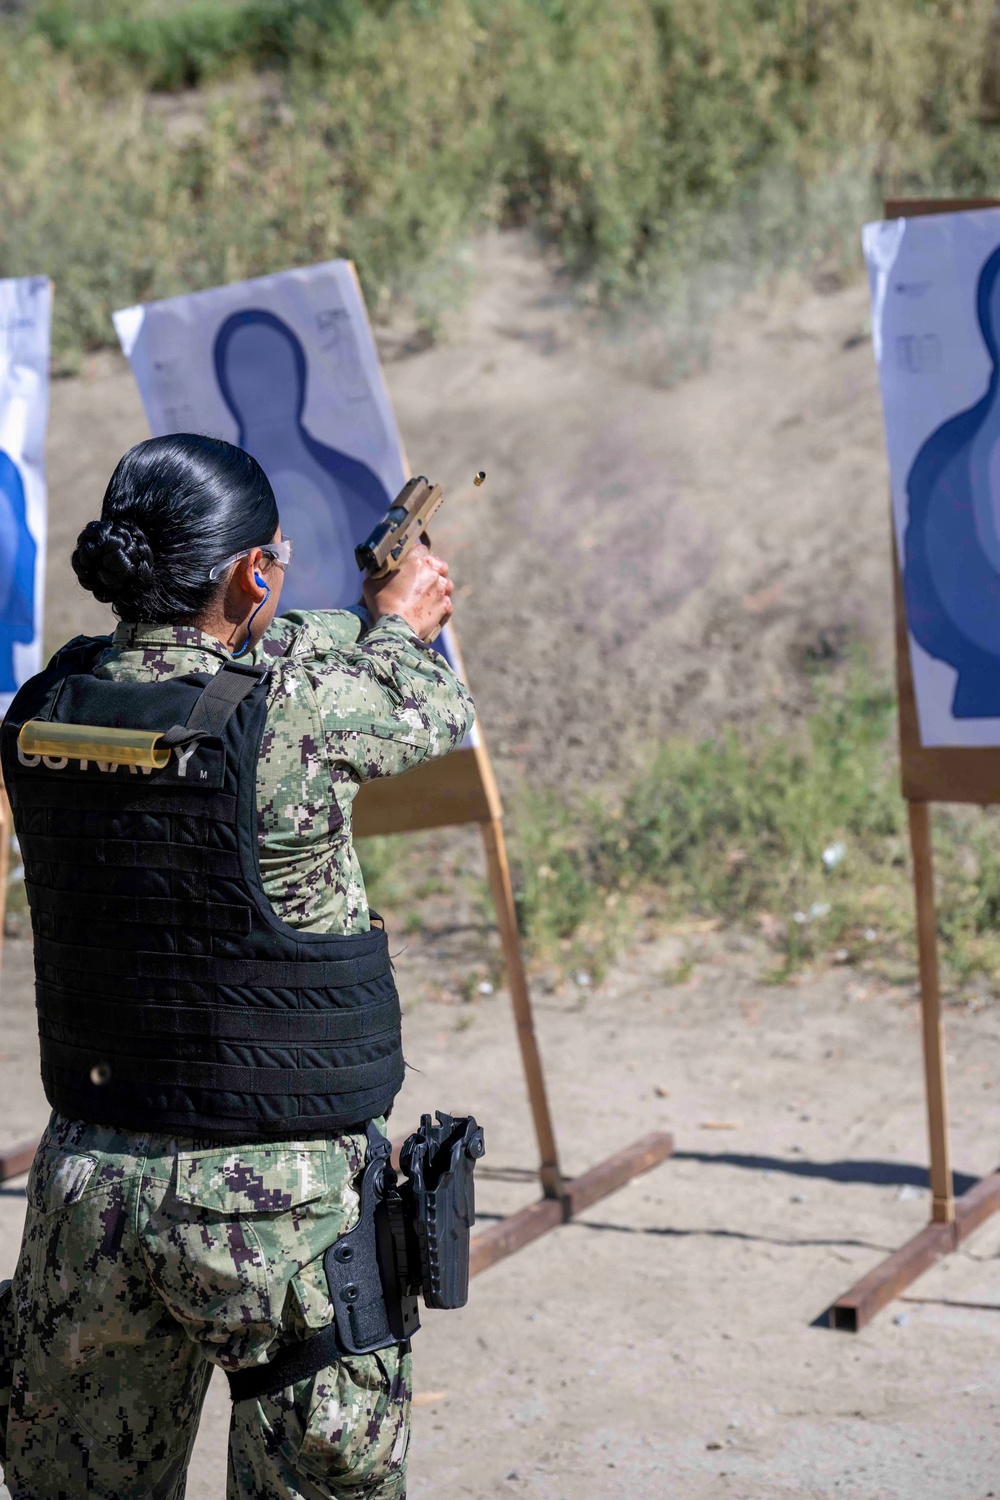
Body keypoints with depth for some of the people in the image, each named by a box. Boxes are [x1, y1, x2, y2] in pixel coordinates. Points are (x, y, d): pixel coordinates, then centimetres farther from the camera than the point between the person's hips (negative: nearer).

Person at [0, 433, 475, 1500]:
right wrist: (399, 621, 27)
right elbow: (430, 715, 5)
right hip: (279, 1204, -5)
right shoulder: (298, 715, -17)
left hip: (87, 1184, 5)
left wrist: (367, 621, 31)